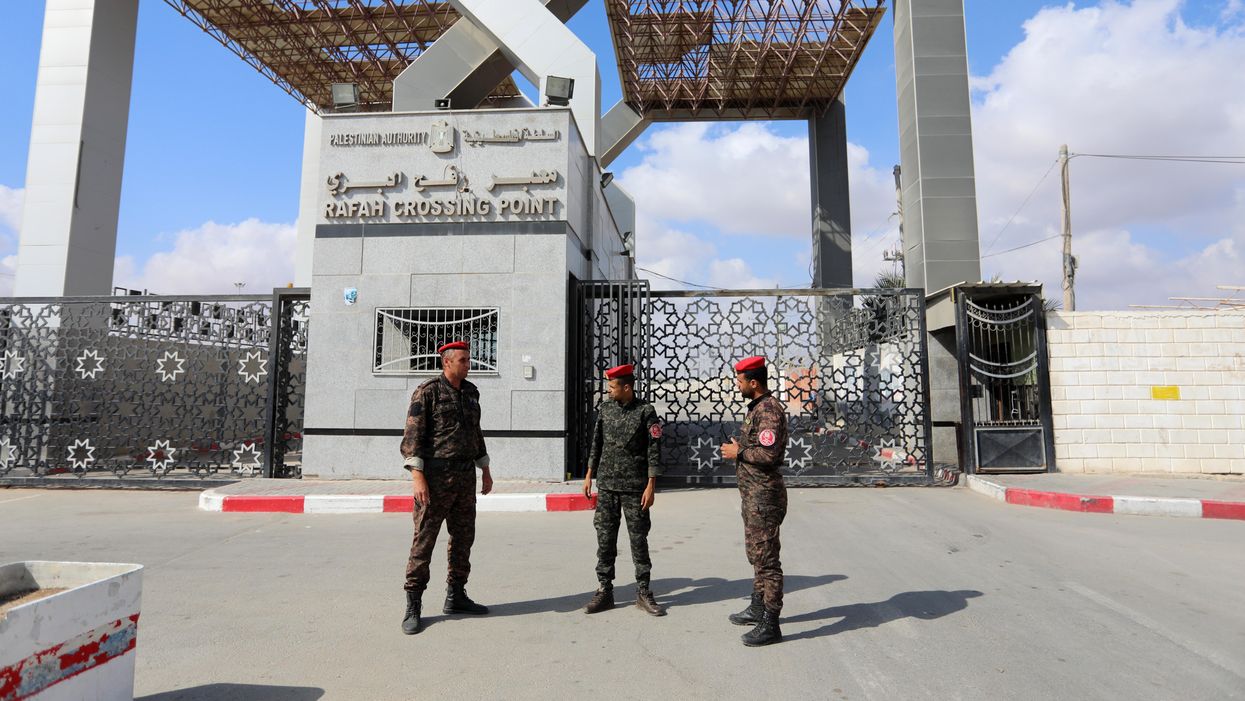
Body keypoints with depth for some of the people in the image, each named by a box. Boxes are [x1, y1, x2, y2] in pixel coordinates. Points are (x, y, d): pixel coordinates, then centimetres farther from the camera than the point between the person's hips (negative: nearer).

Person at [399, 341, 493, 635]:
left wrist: (485, 470, 18)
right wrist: (417, 476, -22)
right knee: (424, 540, -2)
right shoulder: (427, 392, -9)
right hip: (436, 475, -7)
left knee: (463, 538, 11)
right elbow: (412, 435, -13)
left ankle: (456, 597, 24)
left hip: (465, 476, 7)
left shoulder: (471, 392, 12)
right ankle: (413, 607, 8)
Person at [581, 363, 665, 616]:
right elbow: (596, 443, 12)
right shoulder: (606, 408, 5)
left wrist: (651, 486, -12)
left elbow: (654, 451, -8)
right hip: (606, 485, 4)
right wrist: (589, 475, 10)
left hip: (634, 487, -3)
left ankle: (643, 593, 17)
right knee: (605, 539, 6)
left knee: (639, 539, 5)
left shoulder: (645, 412, -8)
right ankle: (604, 591, 17)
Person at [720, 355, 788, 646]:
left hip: (764, 496, -11)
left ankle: (770, 625, 5)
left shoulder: (769, 410, -19)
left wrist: (738, 452, -15)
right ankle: (758, 608, 35)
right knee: (755, 553, 20)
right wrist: (738, 449, 9)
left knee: (766, 557, -4)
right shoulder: (756, 407, 13)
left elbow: (769, 454, -27)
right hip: (753, 494, 11)